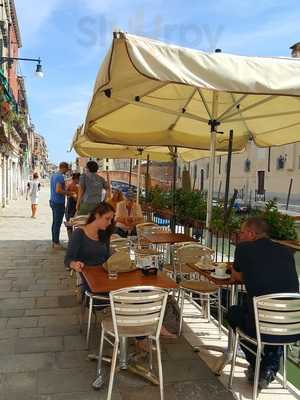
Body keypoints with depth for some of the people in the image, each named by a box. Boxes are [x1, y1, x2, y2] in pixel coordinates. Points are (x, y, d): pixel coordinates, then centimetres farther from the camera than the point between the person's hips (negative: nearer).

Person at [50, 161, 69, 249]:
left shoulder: (53, 175, 14)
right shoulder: (60, 177, -16)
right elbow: (58, 190, -25)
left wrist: (64, 190, 17)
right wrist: (66, 192, -10)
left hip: (53, 201, 10)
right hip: (59, 202, -10)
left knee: (54, 222, 13)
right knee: (58, 223, -4)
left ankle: (54, 241, 19)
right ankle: (56, 243, 0)